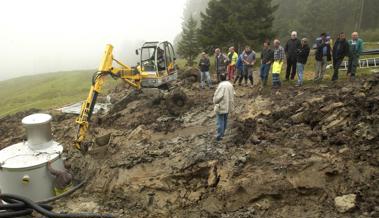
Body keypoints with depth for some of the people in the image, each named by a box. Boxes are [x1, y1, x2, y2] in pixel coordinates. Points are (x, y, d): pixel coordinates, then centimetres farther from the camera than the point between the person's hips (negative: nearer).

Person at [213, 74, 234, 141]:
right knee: (225, 120, 19)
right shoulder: (230, 84, 2)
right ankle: (222, 133, 32)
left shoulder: (221, 85, -22)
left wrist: (215, 101, -2)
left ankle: (219, 136, 5)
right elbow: (232, 94, 9)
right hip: (228, 106, 8)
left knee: (220, 121, 0)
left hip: (221, 106, -8)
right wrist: (231, 104, 18)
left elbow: (217, 96, -22)